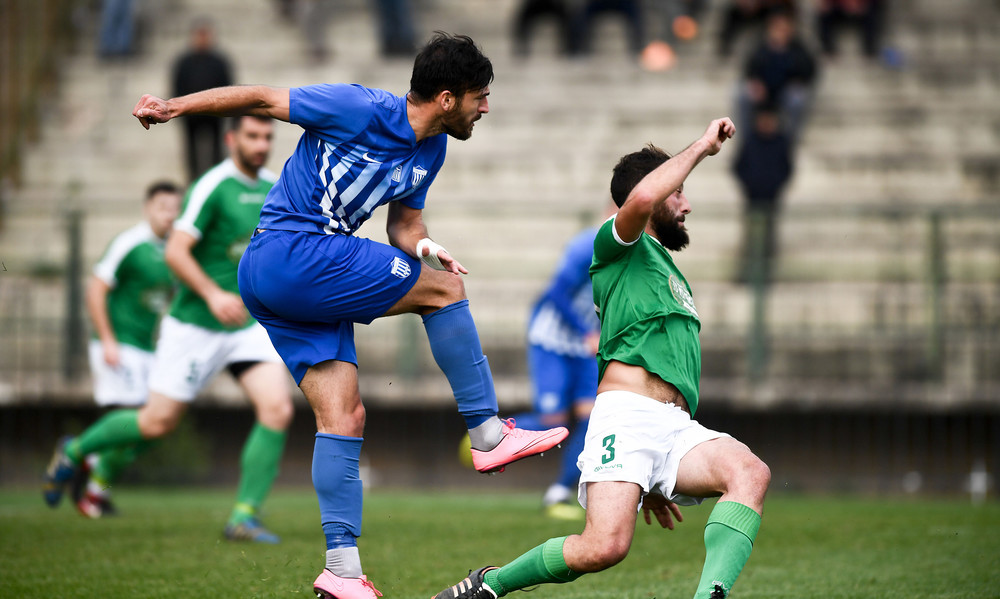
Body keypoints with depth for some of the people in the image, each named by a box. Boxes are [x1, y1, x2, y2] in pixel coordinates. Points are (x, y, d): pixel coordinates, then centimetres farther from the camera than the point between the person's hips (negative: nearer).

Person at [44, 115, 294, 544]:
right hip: (194, 327, -6)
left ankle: (244, 517, -9)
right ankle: (75, 452, 29)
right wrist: (213, 294, -32)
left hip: (248, 326, 6)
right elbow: (176, 251, -22)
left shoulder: (273, 188, 5)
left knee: (277, 410, -15)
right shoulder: (212, 187, -17)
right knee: (158, 423, 3)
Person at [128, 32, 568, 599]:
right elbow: (262, 99, -7)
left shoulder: (431, 150, 11)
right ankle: (489, 435, 0)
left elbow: (404, 222, 19)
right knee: (443, 289, -9)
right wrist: (175, 106, -8)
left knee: (345, 415, 0)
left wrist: (422, 245, -5)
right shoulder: (360, 109, -14)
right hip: (292, 253, -9)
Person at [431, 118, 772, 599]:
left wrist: (656, 482, 32)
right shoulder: (623, 247, 11)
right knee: (604, 547, -24)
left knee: (751, 472, -24)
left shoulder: (670, 275, 35)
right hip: (627, 414, -7)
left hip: (676, 427, 7)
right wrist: (701, 147, -2)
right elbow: (642, 198, -15)